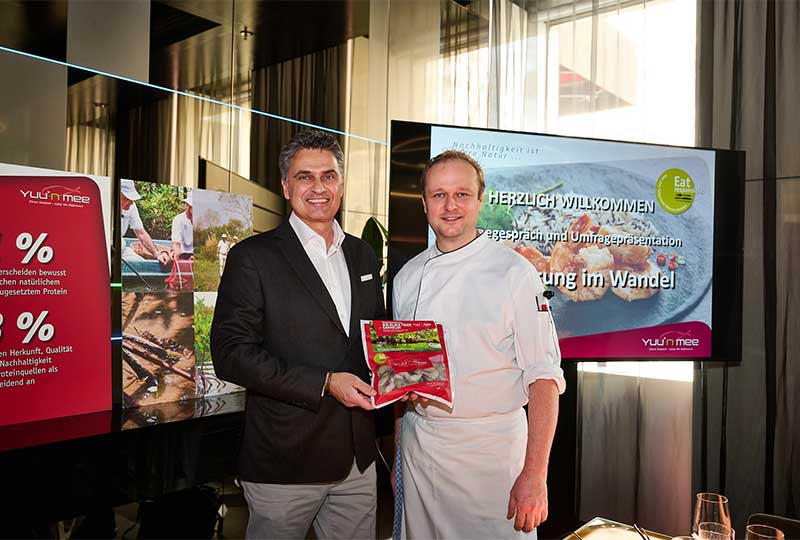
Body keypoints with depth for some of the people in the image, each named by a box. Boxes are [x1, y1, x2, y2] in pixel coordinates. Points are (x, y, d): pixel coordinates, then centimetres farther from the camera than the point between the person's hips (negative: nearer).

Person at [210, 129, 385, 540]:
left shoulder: (362, 255, 9)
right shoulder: (253, 257, -9)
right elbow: (230, 353, -15)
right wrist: (325, 384, -20)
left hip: (358, 458, 5)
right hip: (285, 463, -5)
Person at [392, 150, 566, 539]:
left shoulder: (513, 273, -11)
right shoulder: (407, 277, 5)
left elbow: (543, 377, -13)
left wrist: (534, 475, -18)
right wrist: (398, 452, 10)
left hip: (491, 448, -4)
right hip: (417, 445, 5)